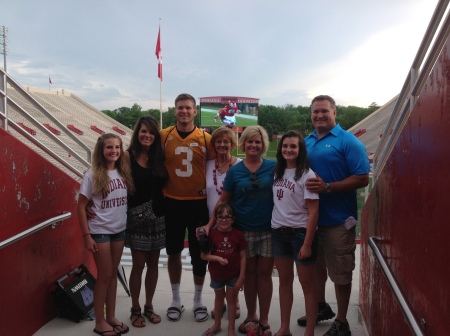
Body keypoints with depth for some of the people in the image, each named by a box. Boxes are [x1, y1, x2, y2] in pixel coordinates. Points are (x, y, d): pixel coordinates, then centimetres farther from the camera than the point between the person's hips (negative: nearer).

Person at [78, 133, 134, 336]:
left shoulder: (124, 173, 1)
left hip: (120, 230, 5)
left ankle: (111, 317, 28)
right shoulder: (92, 175, -12)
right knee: (104, 275, 4)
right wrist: (86, 235, -14)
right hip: (100, 231, -4)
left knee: (113, 274, 14)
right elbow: (81, 207, -11)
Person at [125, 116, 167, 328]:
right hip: (137, 216, -4)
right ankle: (135, 309, 20)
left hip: (157, 216, 4)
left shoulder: (158, 157, 5)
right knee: (139, 264, 2)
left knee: (153, 263, 11)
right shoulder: (128, 156, -7)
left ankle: (149, 306, 26)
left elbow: (163, 184, 7)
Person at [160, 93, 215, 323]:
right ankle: (175, 299, 30)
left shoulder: (206, 138, -3)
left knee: (199, 253, 10)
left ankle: (198, 300, 28)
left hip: (199, 202, -1)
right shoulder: (163, 136, -1)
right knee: (173, 252, 12)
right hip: (172, 202, 1)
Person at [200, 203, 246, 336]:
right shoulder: (211, 234, -13)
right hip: (216, 274, 1)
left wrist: (241, 277, -10)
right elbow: (204, 255, -10)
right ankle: (217, 325, 40)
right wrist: (217, 258, -27)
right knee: (219, 298, 22)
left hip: (234, 274, -1)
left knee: (231, 299, 12)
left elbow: (243, 257, -10)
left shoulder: (238, 235, -14)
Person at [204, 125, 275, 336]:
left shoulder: (273, 167, -1)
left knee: (264, 274, 6)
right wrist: (209, 225, -1)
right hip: (244, 230, 1)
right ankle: (251, 316, 29)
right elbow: (224, 200, 4)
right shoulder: (234, 171, 0)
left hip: (269, 229, 0)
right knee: (249, 274, 12)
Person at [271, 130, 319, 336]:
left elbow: (313, 212, -13)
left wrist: (307, 243, -16)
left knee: (307, 284, 6)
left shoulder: (307, 175, -11)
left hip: (300, 233, -6)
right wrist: (276, 230, 6)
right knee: (284, 281, 15)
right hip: (278, 233, 6)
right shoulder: (277, 172, 7)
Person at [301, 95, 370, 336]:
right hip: (310, 216, 6)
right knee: (316, 266, 21)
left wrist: (328, 187, -25)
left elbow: (362, 179, -16)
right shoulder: (306, 142, 8)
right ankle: (321, 307, 41)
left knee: (340, 273, 6)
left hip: (338, 219, -6)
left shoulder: (348, 141, -11)